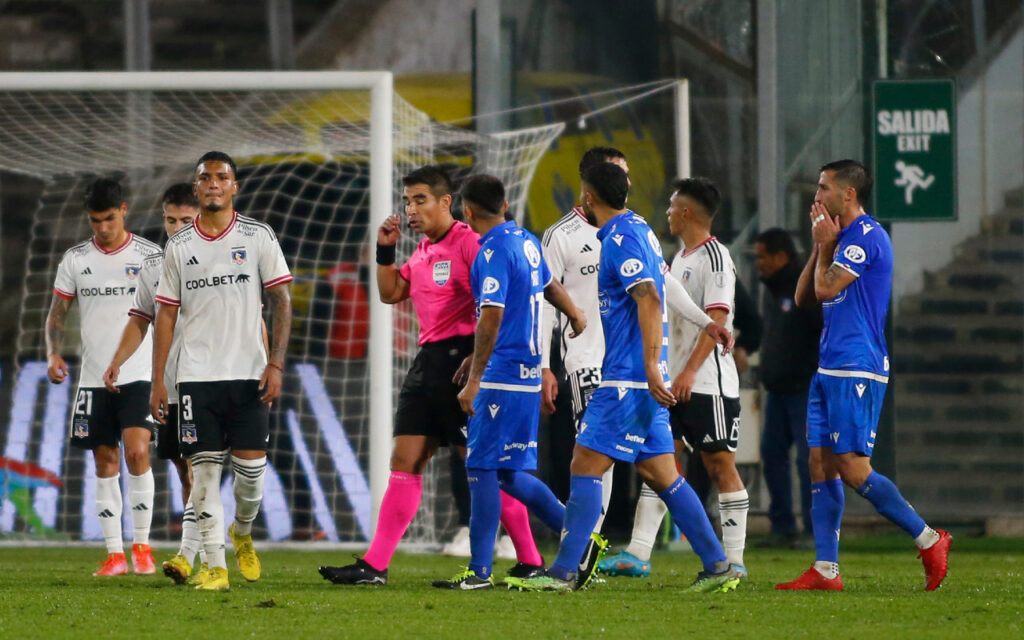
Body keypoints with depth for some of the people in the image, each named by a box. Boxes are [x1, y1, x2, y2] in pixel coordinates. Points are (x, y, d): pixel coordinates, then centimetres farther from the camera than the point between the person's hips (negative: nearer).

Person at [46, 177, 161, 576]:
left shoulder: (149, 256, 0)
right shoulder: (75, 260, 6)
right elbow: (58, 312, 11)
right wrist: (53, 353, -6)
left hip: (139, 375, -3)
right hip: (94, 377, 3)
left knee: (136, 452, -17)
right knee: (105, 463, 3)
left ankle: (141, 545, -6)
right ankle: (115, 554, 8)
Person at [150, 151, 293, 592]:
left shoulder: (258, 237, 3)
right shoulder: (178, 247, 8)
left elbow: (281, 302, 2)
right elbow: (166, 314, 10)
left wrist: (276, 363, -8)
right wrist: (158, 380, 5)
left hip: (248, 373, -1)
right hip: (196, 374, 1)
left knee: (251, 467, -3)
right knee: (204, 470, -3)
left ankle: (242, 533, 27)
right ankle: (215, 566, -1)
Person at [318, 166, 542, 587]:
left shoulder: (470, 243, -11)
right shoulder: (424, 250, 17)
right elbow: (391, 293, 27)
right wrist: (385, 251, 13)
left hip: (461, 358, -9)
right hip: (429, 359, 9)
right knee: (405, 462, 5)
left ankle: (530, 562, 0)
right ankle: (374, 566, 4)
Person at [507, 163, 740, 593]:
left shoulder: (622, 239, -13)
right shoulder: (637, 229, 17)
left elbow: (650, 301, -23)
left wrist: (651, 367, -29)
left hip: (628, 379, -10)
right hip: (641, 380, 10)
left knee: (585, 467, -8)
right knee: (662, 476, 10)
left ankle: (563, 572, -9)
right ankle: (717, 567, 9)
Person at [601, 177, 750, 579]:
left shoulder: (715, 258, -11)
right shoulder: (680, 258, 17)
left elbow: (717, 319, -20)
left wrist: (690, 371, -26)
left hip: (708, 382, -9)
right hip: (674, 382, 9)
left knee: (720, 465, -4)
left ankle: (734, 561, 0)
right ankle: (637, 555, 1)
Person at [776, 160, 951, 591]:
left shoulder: (866, 236, -11)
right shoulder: (844, 238, 20)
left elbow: (826, 287, -17)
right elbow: (804, 297, 20)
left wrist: (826, 245, -1)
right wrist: (819, 245, 10)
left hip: (855, 371, -10)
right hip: (830, 371, 10)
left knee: (853, 468, -13)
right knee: (821, 466, 4)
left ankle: (929, 541, -4)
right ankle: (825, 569, 3)